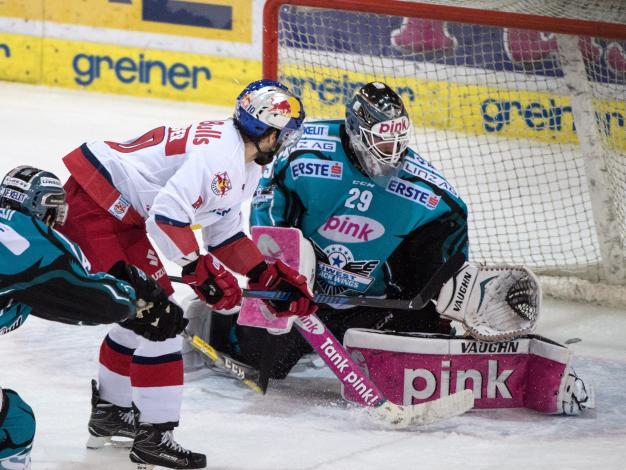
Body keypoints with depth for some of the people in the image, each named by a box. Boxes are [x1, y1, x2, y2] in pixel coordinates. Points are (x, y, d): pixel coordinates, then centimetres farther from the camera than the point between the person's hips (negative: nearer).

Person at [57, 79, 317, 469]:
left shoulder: (246, 166, 11)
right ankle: (154, 434, -8)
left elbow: (224, 232, 20)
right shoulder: (219, 153, -23)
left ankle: (110, 411, 38)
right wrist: (202, 270, -23)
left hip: (120, 213, 11)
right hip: (93, 204, -11)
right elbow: (166, 214, -31)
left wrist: (269, 276, 12)